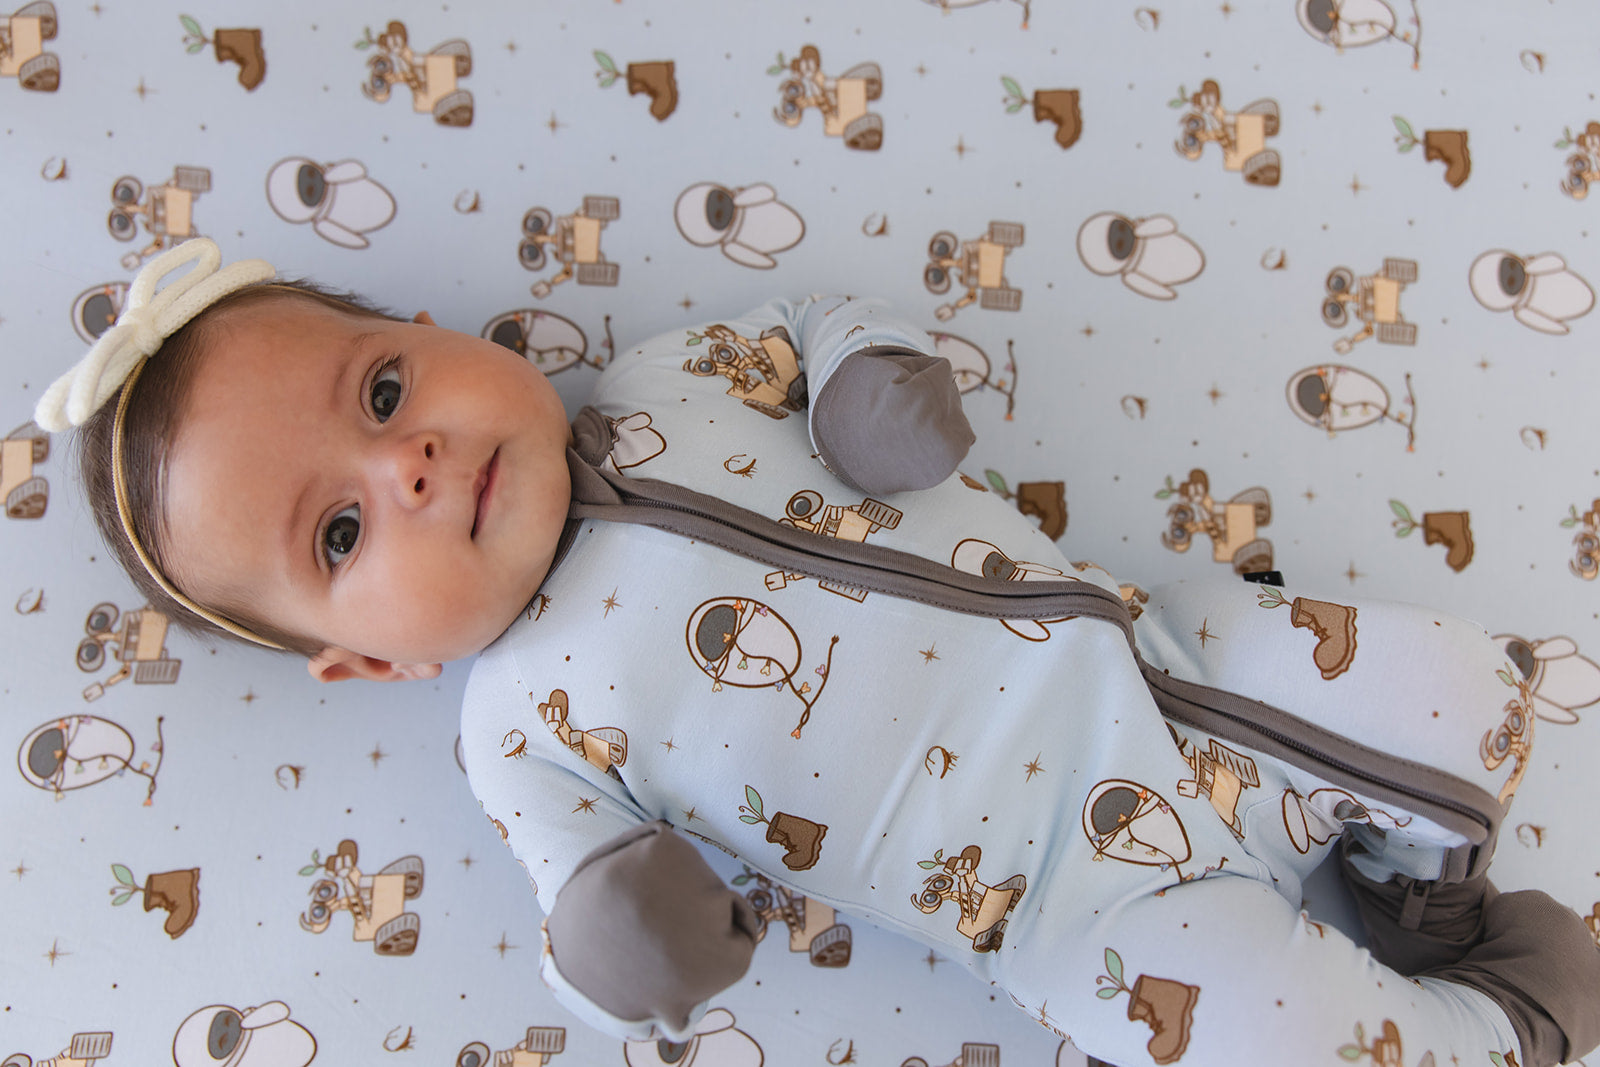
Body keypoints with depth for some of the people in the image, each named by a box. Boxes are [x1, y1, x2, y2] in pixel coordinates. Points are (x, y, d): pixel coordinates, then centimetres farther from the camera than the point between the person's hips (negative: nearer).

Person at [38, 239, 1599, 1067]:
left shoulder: (669, 376, -1)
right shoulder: (523, 729, -9)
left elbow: (813, 328, 15)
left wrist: (877, 368, -8)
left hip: (1150, 666, 4)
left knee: (1467, 695, 2)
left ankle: (1409, 863, 32)